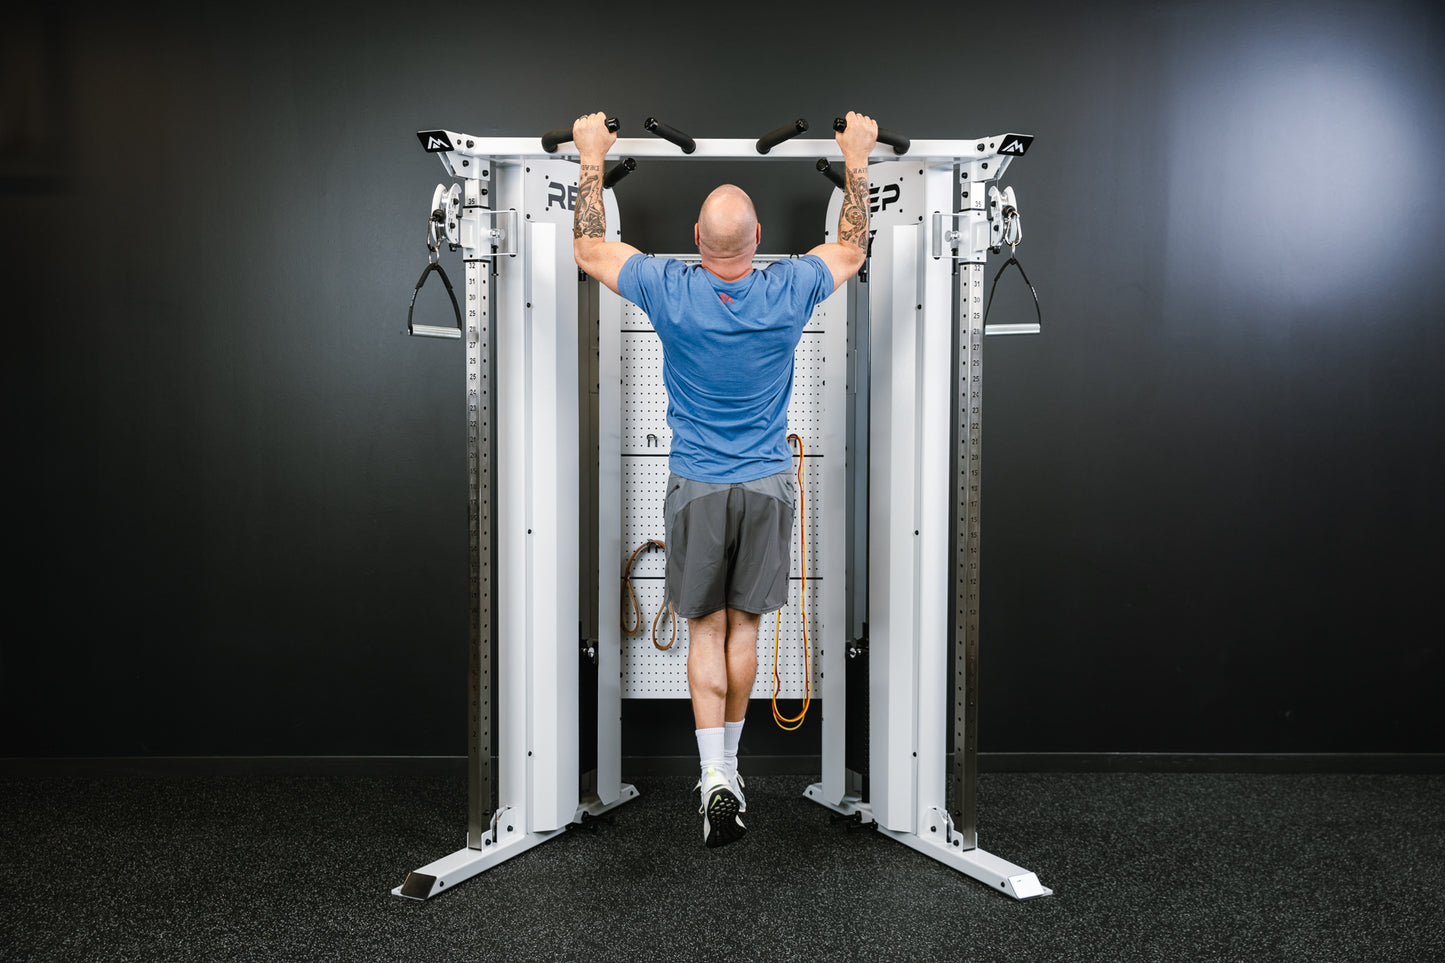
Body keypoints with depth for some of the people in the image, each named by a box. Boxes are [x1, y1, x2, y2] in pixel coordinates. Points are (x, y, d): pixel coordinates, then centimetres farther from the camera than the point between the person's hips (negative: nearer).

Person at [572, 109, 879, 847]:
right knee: (745, 625, 13)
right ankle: (727, 762, 27)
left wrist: (592, 158, 12)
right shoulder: (790, 291, -9)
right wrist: (856, 162, 18)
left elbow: (589, 247, 5)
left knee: (705, 631, 5)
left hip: (697, 487, -1)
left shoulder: (669, 290, -12)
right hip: (769, 485, 1)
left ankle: (715, 778, -6)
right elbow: (851, 249, 12)